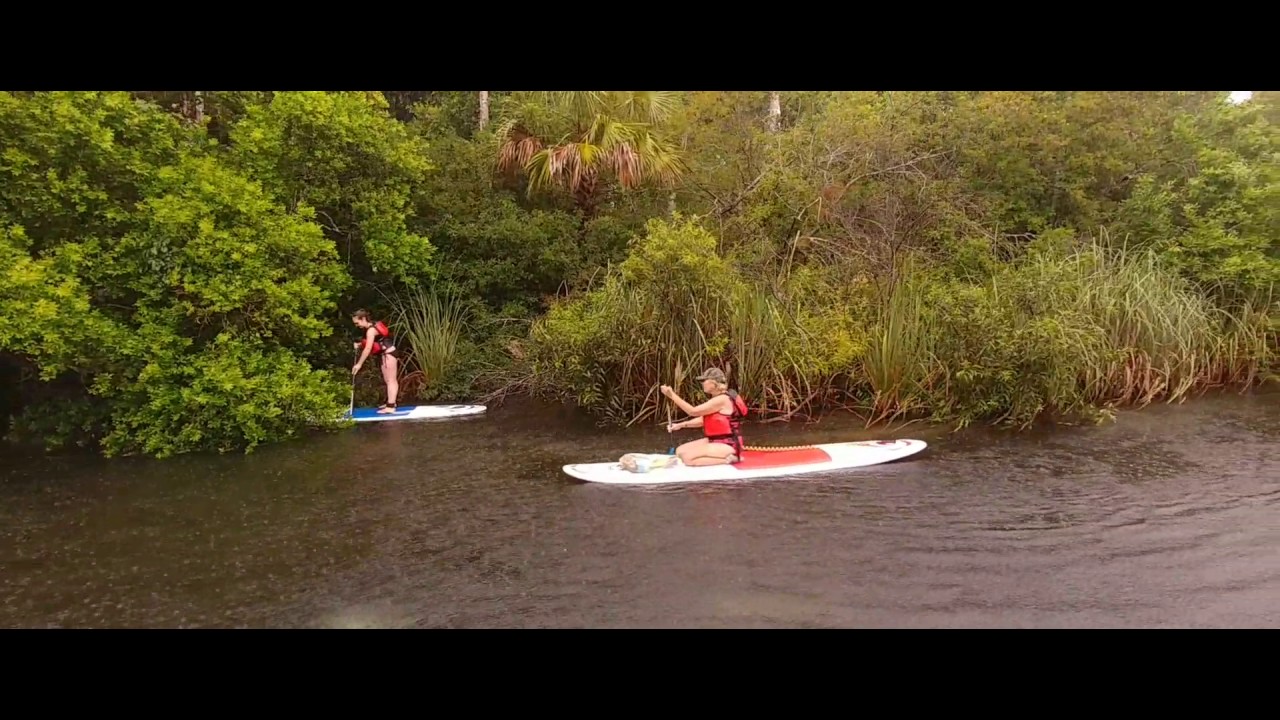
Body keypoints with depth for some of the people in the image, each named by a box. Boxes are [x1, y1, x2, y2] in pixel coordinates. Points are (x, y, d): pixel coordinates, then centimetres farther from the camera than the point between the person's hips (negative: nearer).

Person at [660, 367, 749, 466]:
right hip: (715, 441, 10)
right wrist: (681, 425, 0)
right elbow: (703, 419, 12)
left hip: (727, 445, -10)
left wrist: (672, 395, -18)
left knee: (687, 457, -23)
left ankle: (728, 459, -11)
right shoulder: (717, 398, 11)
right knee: (680, 451, 5)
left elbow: (693, 411, -20)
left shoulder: (722, 399, -21)